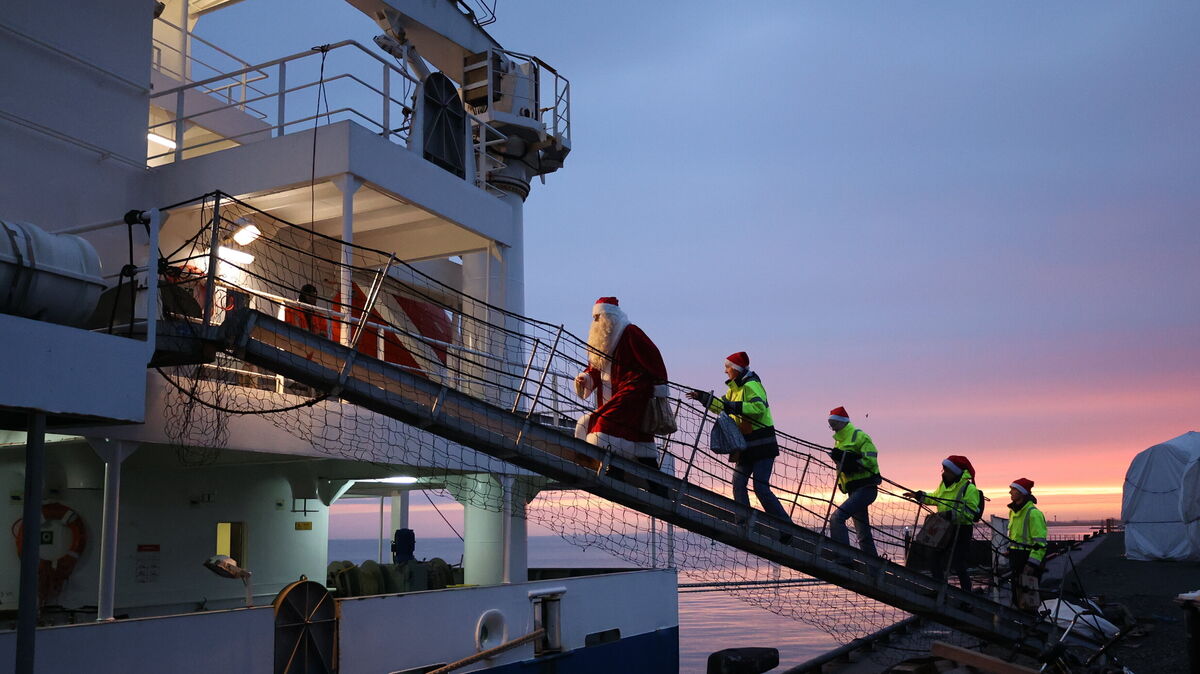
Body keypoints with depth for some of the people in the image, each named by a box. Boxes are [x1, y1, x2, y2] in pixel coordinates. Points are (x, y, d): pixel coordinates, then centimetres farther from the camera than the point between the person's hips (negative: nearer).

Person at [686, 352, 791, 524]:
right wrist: (704, 398, 22)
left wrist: (735, 407, -30)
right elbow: (723, 406, 31)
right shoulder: (735, 388, 16)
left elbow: (759, 407, -28)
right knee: (738, 484, 1)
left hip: (762, 445, -9)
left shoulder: (751, 385, -12)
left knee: (761, 488, -13)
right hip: (745, 446, 9)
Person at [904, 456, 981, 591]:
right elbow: (934, 498, 29)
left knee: (958, 565, -7)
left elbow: (971, 512, -21)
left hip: (961, 531, -8)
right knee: (937, 561, 12)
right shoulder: (944, 484, 10)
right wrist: (919, 496, 18)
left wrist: (952, 514, -29)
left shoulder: (969, 489, -15)